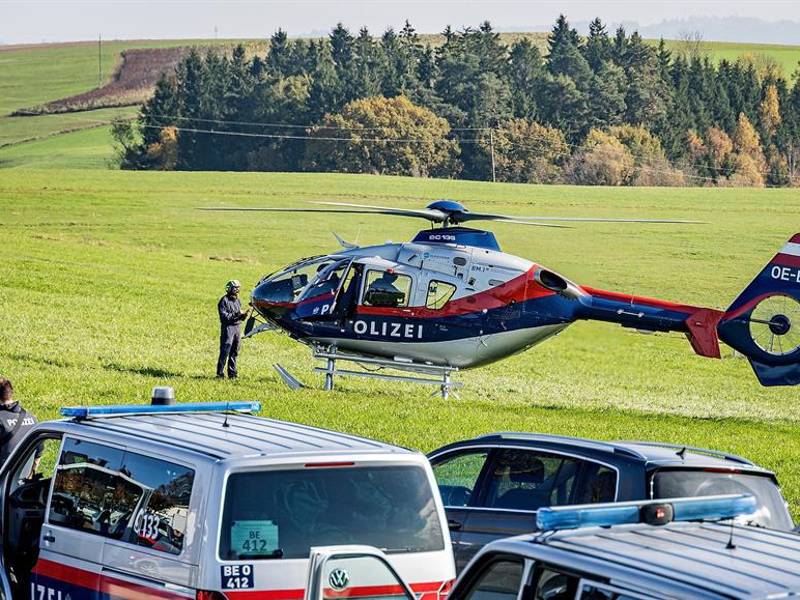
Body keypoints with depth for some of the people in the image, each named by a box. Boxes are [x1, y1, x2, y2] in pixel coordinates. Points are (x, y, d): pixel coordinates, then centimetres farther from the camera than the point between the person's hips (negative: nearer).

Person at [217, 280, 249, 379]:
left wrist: (243, 315, -3)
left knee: (235, 352, 9)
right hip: (228, 327, -7)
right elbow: (224, 316, -16)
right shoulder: (224, 301, -8)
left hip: (237, 327, 7)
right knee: (225, 351, -9)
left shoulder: (237, 300, 15)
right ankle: (220, 373, -7)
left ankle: (232, 373, 15)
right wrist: (237, 314, -20)